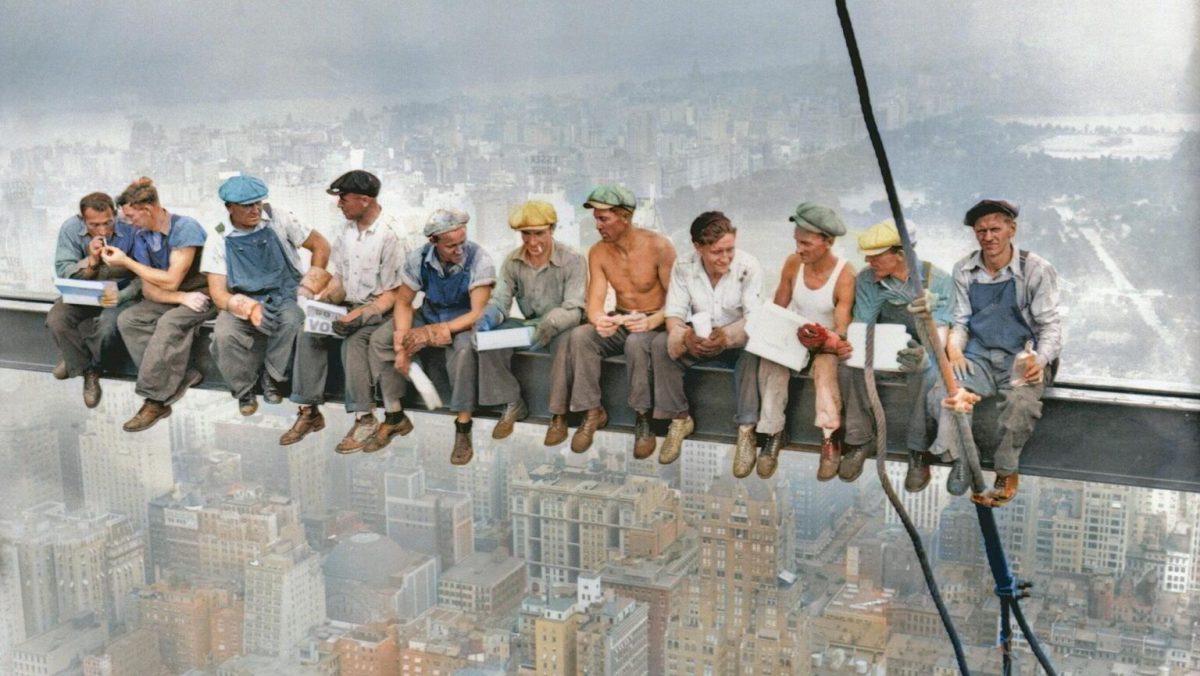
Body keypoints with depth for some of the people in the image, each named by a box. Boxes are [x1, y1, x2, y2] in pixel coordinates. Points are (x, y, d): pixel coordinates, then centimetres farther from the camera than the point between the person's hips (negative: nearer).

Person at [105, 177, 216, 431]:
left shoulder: (185, 228, -20)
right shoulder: (141, 235, 0)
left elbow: (171, 281, -21)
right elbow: (149, 289, -3)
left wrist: (126, 261, -14)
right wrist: (182, 298, -22)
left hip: (202, 294, -7)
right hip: (170, 297, 7)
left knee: (169, 323, -33)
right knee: (127, 320, -16)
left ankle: (155, 400, -25)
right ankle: (180, 378, -22)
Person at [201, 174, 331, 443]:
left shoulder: (278, 220, 0)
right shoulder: (219, 241, 1)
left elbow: (320, 245, 6)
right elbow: (218, 292, -4)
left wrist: (309, 287, -4)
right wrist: (249, 308, -25)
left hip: (285, 296, -1)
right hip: (243, 302, 1)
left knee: (296, 323, -37)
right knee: (224, 335, -31)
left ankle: (272, 378, -13)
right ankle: (244, 391, -5)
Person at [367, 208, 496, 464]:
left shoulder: (478, 260, -25)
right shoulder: (419, 259, -14)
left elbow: (478, 314, -27)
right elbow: (403, 302, -4)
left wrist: (434, 332, -34)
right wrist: (402, 341, -21)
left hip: (464, 322, -4)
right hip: (428, 316, 5)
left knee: (463, 348, -38)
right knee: (380, 340, -14)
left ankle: (463, 427, -26)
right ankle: (394, 416, -2)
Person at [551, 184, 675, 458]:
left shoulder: (658, 246, -14)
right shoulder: (598, 253, -1)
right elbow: (595, 302, -7)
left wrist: (651, 322, -34)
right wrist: (599, 320, -32)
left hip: (654, 323, -4)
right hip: (619, 322, 4)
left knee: (636, 342, -38)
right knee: (580, 336, -25)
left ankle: (643, 419, -24)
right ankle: (592, 411, -16)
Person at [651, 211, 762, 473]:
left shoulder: (748, 267, -19)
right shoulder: (683, 267, -12)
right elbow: (674, 314, -14)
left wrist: (727, 337, -44)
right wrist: (684, 336, -39)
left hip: (736, 341, -2)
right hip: (698, 340, 3)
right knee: (661, 344, -25)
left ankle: (746, 430, -27)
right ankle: (679, 419, -9)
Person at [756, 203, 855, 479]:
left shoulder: (844, 275, -16)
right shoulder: (793, 263, -4)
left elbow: (841, 328, -18)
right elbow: (778, 309, 5)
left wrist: (828, 340, -38)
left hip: (826, 343, -3)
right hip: (793, 337, 3)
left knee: (825, 366, -37)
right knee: (771, 362, -30)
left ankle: (830, 441, -28)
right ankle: (773, 435, -22)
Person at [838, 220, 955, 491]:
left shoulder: (938, 281, -14)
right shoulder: (867, 280, -6)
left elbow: (940, 332, -21)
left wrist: (924, 354, -44)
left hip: (923, 351, -3)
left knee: (927, 372, -38)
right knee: (849, 364, -29)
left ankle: (918, 451, -22)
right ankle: (859, 440, -14)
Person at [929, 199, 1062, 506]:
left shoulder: (1036, 270, -4)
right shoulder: (964, 270, 7)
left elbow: (1050, 325, -3)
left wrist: (1040, 359, -23)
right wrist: (954, 344, -11)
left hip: (1021, 358, -2)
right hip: (978, 357, 3)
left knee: (1022, 401, -36)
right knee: (943, 395, -30)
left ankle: (1006, 474, -13)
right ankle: (960, 459, -6)